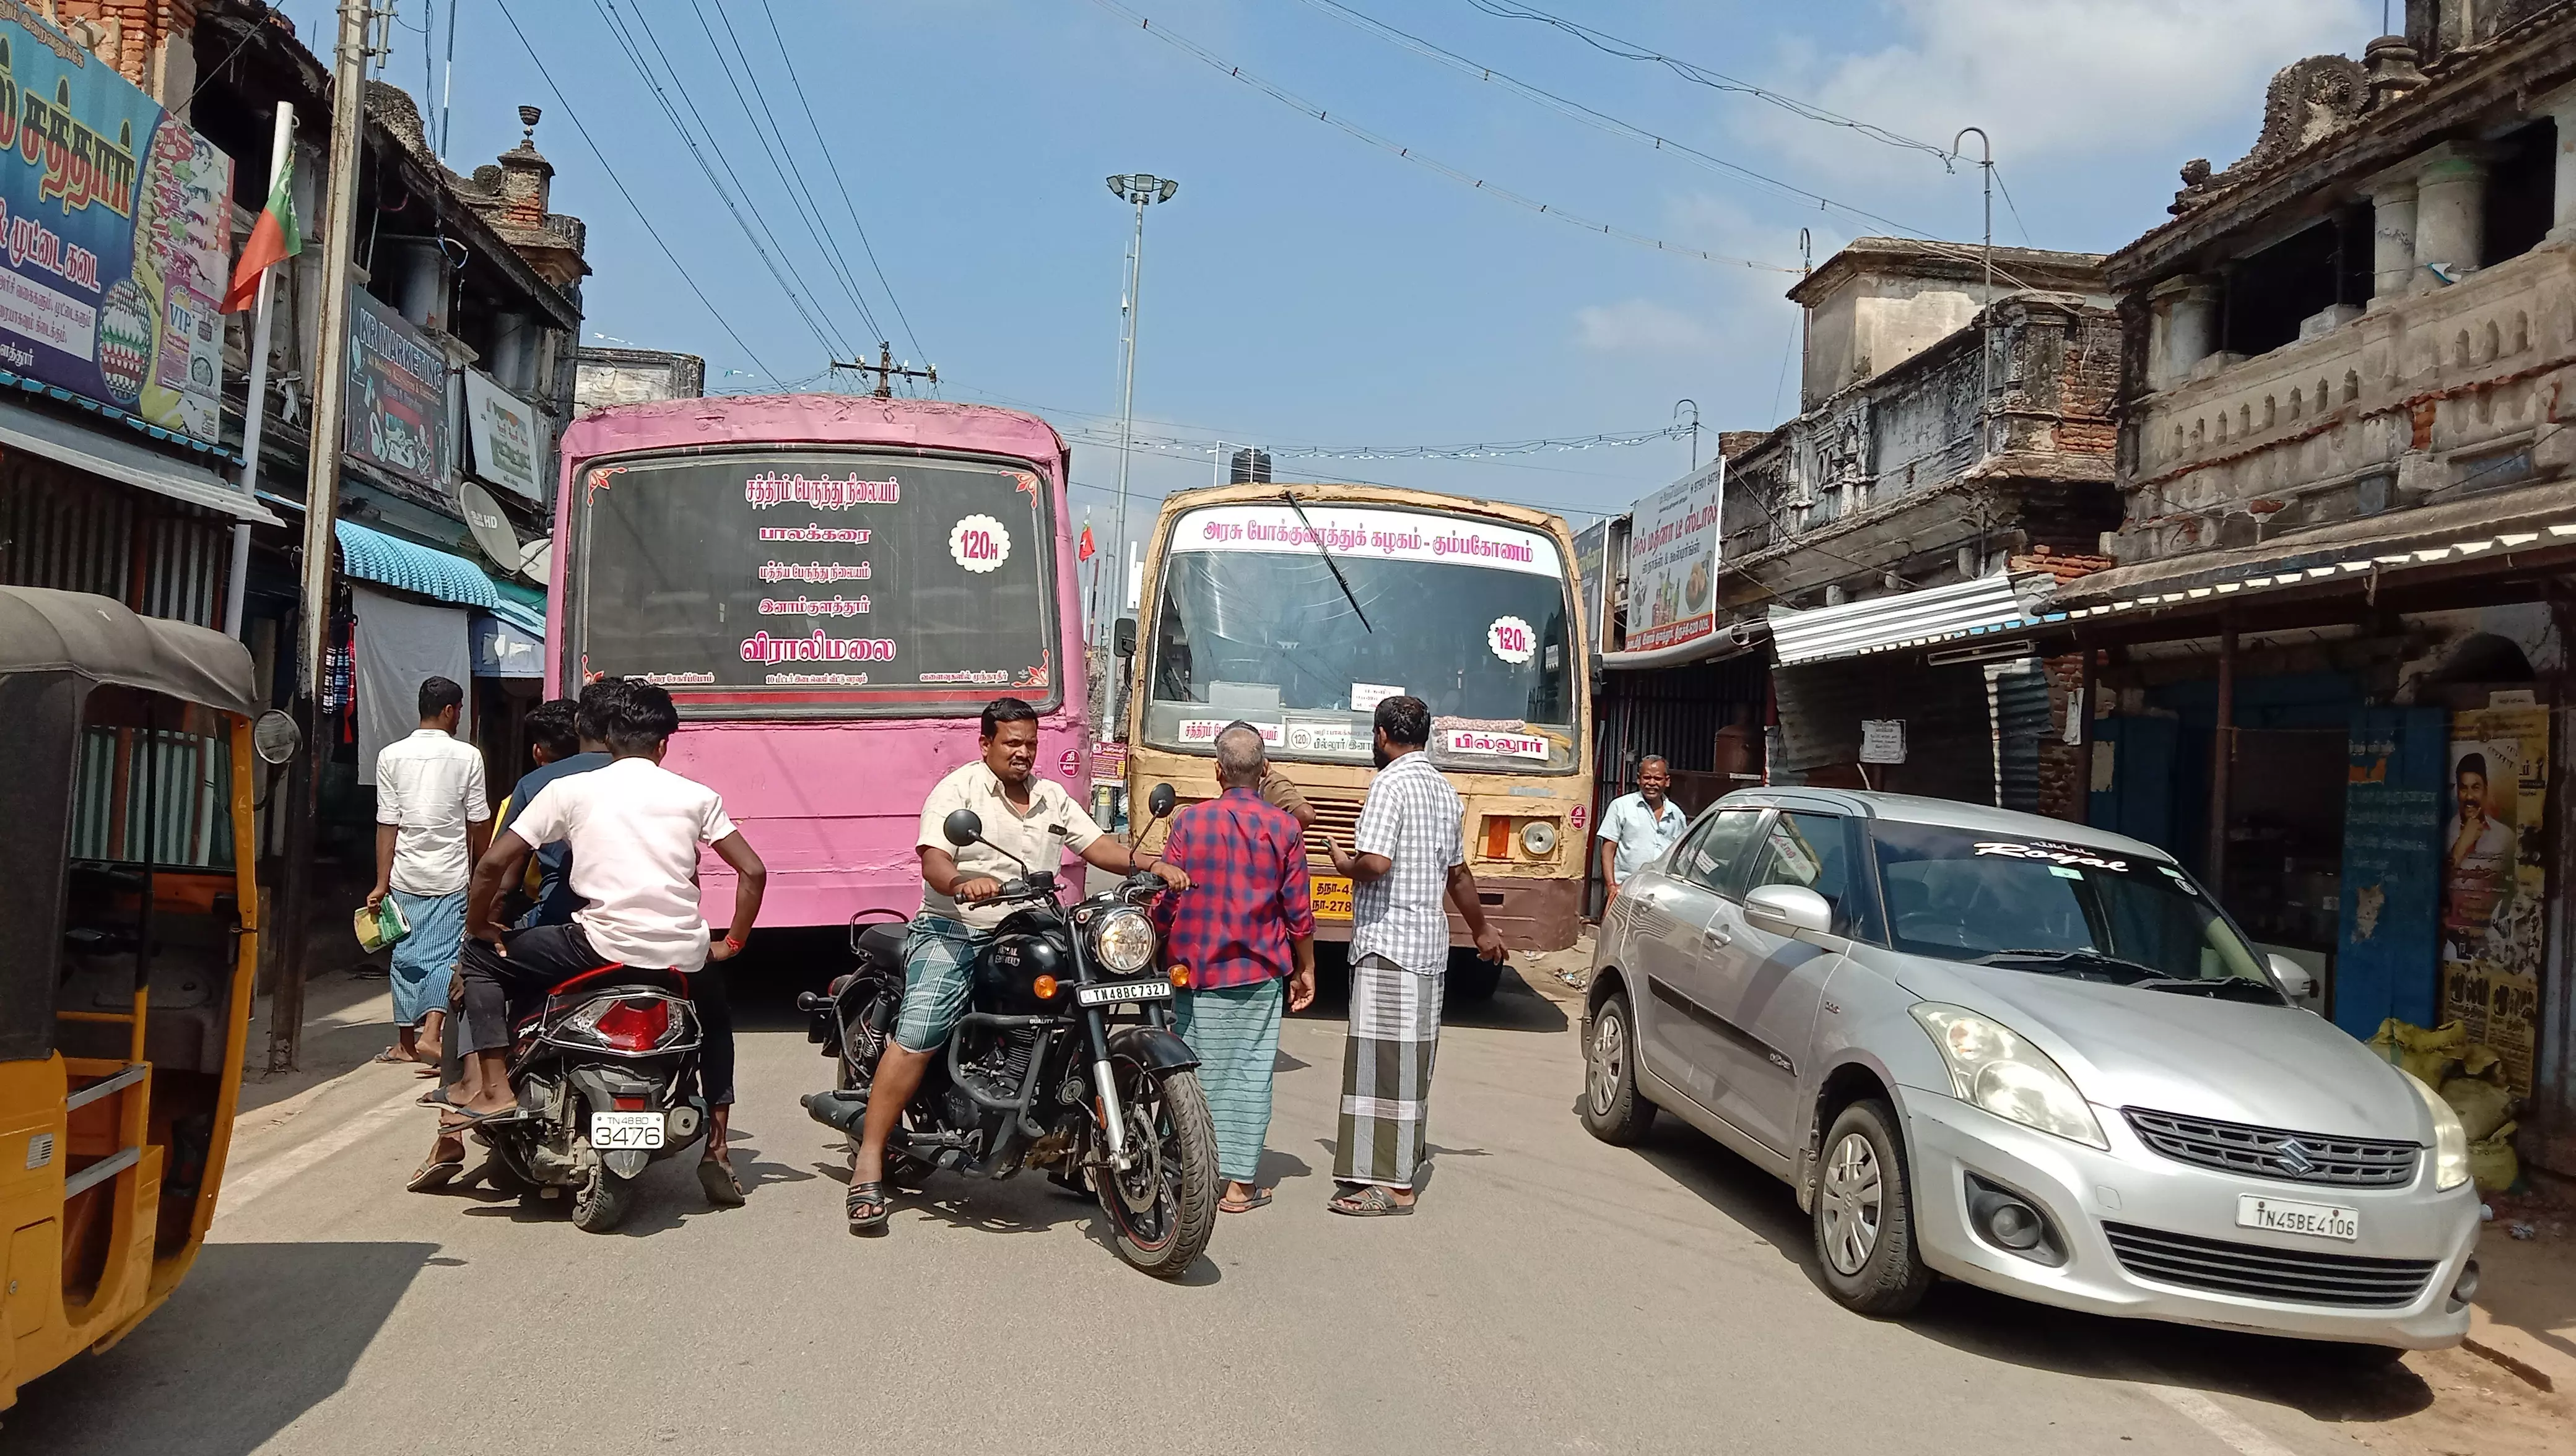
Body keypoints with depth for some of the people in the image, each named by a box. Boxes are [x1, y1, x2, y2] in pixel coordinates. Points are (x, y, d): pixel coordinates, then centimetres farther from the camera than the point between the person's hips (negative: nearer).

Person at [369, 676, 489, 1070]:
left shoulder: (391, 755, 0)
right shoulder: (467, 756, -5)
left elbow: (387, 825, -1)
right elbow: (479, 823, -1)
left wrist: (382, 883, 1)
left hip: (406, 875, 2)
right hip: (452, 876, -2)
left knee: (407, 955, 11)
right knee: (446, 956, 1)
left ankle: (406, 1041, 19)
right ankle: (431, 1034, -14)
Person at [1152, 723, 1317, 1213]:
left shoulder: (1189, 821, -3)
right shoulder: (1283, 827, -2)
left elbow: (1165, 901, -1)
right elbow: (1299, 911, 0)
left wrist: (1155, 954, 12)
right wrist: (1306, 970, 12)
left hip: (1195, 968, 1)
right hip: (1259, 971, 0)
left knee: (1198, 1073, 7)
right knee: (1250, 1073, 4)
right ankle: (1240, 1182, 5)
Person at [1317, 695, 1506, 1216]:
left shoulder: (1391, 783, -12)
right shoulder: (1445, 791, 14)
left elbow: (1376, 862, -23)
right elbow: (1458, 872, 22)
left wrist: (1345, 865, -1)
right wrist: (1481, 929, 35)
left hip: (1389, 943, -9)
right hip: (1429, 944, 9)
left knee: (1384, 1059, -7)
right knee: (1409, 1057, 18)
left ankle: (1392, 1185, -7)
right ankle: (1408, 1154, 30)